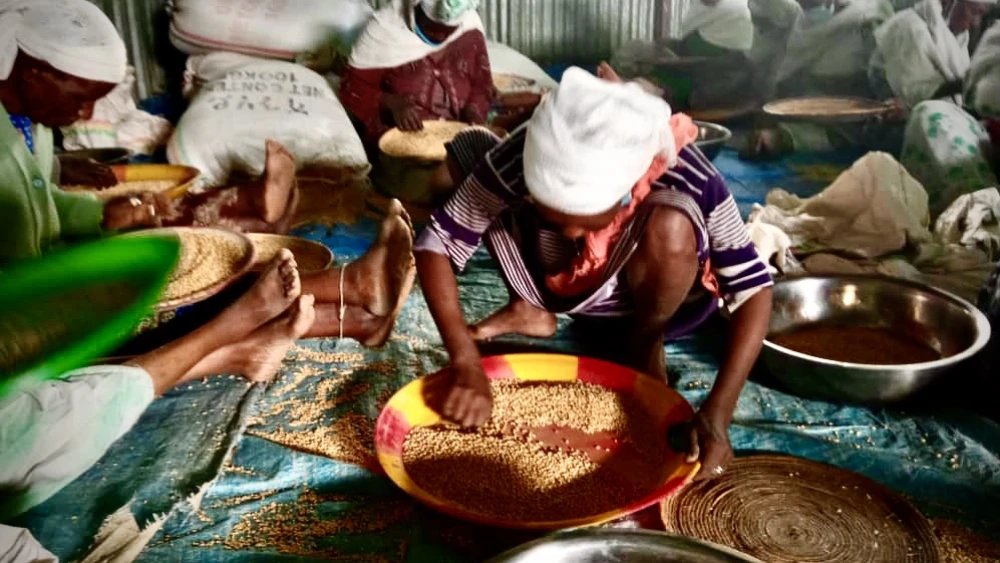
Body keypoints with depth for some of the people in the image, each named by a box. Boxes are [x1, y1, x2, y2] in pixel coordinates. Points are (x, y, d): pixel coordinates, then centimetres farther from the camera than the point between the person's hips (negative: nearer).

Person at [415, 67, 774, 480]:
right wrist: (465, 363, -39)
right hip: (561, 278, 2)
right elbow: (436, 243, -28)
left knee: (671, 225, -38)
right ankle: (531, 309, 0)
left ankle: (645, 344, -7)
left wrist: (716, 414, -41)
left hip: (653, 291, -2)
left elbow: (753, 289, -31)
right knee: (467, 147, -14)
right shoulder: (526, 155, -32)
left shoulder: (688, 178, -35)